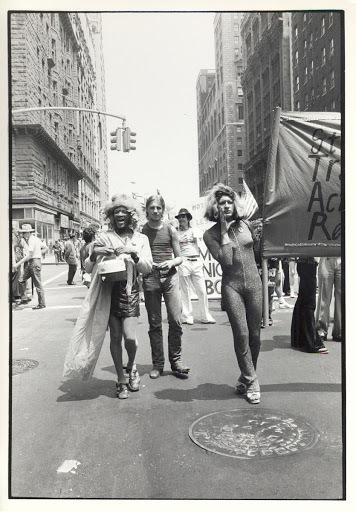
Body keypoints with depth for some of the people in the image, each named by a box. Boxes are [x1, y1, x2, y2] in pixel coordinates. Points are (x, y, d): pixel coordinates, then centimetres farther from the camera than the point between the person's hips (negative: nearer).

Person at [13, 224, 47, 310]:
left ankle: (42, 304, 5)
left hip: (35, 262, -10)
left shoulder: (32, 240, -15)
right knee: (21, 281, 7)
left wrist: (18, 264, -19)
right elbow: (45, 248, 21)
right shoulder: (36, 239, 14)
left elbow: (29, 256, -21)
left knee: (38, 285, -2)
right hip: (31, 263, 10)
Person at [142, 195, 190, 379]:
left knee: (176, 320, -5)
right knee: (154, 323, 4)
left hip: (170, 277, 1)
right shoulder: (141, 231, 6)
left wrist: (172, 262, -10)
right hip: (150, 279, 0)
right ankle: (157, 363, 14)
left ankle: (176, 361, 10)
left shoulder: (170, 230, 8)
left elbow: (179, 257, 11)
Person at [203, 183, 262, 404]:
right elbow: (225, 260, -15)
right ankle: (251, 384, 3)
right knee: (241, 334, -10)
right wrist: (224, 232, -12)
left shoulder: (246, 225, 8)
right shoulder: (210, 235, -2)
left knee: (255, 334, 5)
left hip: (254, 283, 3)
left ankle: (246, 379, 23)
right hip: (231, 285, -3)